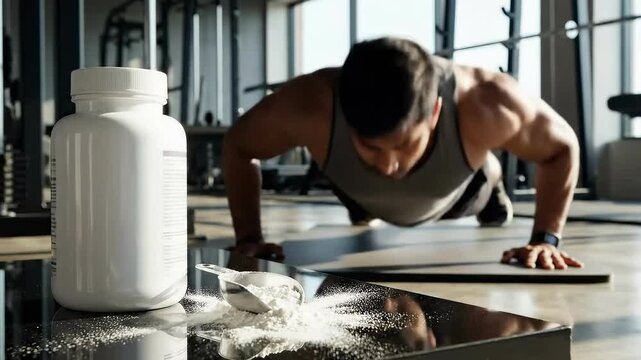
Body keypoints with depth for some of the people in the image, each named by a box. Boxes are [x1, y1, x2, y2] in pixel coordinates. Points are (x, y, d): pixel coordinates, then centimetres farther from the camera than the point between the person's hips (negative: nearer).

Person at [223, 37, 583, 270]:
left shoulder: (485, 104, -48)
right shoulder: (309, 106, -47)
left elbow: (562, 146, -25)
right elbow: (239, 147, -24)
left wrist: (545, 240, -30)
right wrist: (248, 238, -27)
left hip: (459, 195, 0)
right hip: (362, 197, 0)